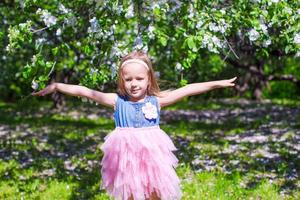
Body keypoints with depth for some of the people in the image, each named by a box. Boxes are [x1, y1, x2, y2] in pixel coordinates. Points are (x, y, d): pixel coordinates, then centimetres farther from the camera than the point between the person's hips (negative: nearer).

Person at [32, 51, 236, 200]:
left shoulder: (156, 101, -3)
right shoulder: (118, 101, -3)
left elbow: (188, 89, -5)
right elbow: (85, 92, -4)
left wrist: (218, 83, -5)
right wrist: (57, 86, -6)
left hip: (151, 156, 0)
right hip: (126, 158, 0)